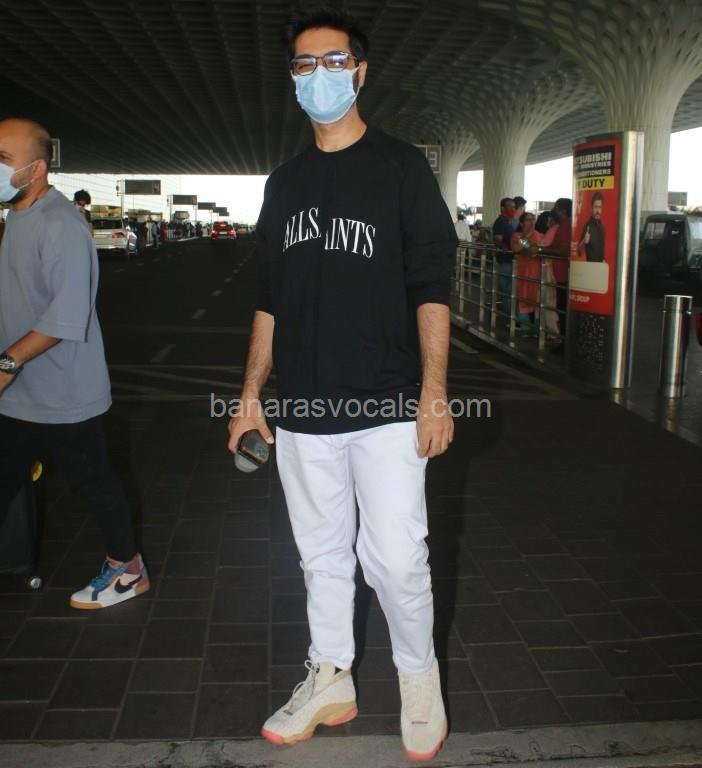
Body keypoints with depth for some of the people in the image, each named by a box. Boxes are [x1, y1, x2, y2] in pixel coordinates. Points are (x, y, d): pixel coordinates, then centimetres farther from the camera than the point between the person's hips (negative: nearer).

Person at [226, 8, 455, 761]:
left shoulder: (400, 166, 0)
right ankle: (330, 681, 30)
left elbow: (431, 286, -5)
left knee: (396, 559, -2)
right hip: (304, 413, 4)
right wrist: (252, 395, 10)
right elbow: (270, 300, 15)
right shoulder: (283, 183, 12)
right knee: (322, 557, 13)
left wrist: (434, 394, -13)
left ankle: (419, 676, 24)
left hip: (385, 410, -4)